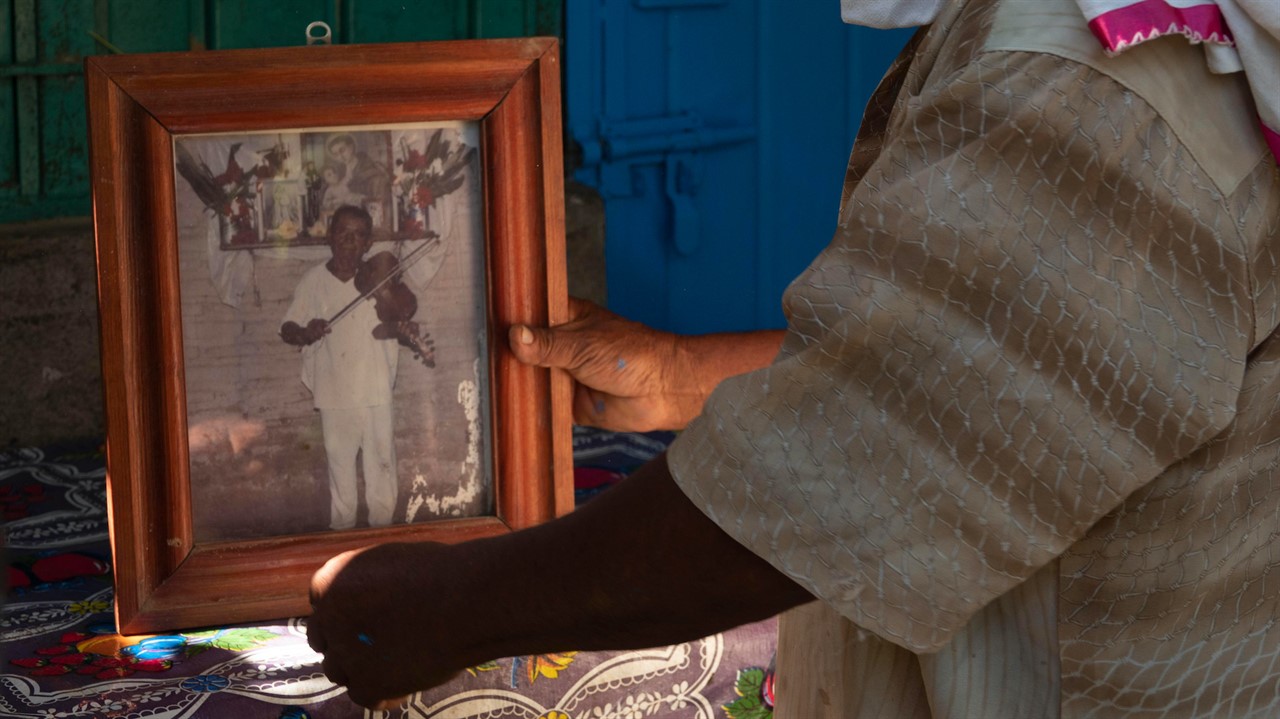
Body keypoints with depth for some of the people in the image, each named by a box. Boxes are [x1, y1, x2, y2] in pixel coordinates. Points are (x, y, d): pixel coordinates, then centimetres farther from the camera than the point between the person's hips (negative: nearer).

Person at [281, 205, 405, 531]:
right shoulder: (314, 281, 0)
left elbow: (383, 330, -2)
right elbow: (286, 330, 3)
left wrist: (392, 326, -25)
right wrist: (305, 334, -19)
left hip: (375, 390, 0)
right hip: (333, 391, 0)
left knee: (382, 461, 5)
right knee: (340, 462, 8)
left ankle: (382, 523, 18)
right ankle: (342, 526, 21)